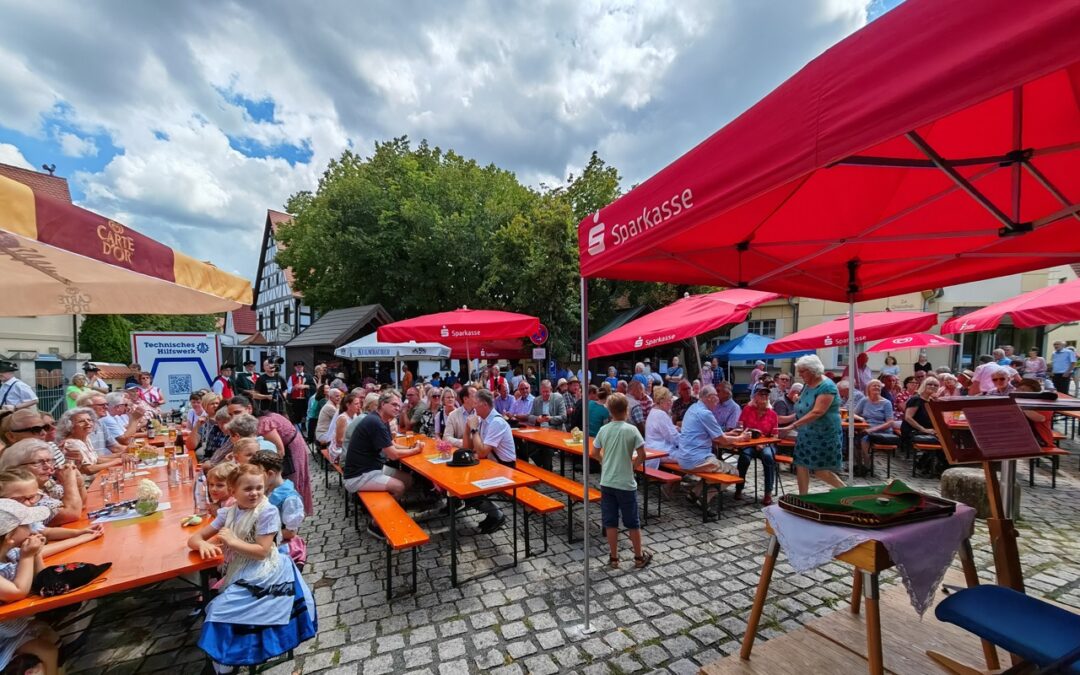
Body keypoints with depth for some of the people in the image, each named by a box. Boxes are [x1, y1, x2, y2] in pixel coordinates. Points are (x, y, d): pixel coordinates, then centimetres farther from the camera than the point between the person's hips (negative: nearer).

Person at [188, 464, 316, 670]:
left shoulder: (267, 512, -16)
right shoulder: (228, 512, 2)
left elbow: (262, 551, -17)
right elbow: (194, 538, 5)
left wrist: (232, 542, -19)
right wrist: (203, 544, -18)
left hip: (262, 575, -6)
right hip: (240, 574, 6)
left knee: (221, 609, -13)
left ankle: (224, 662, 9)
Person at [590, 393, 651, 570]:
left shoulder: (604, 430, -3)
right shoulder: (631, 430, -13)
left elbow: (594, 454, 6)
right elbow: (642, 455, -11)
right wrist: (632, 465, 6)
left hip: (607, 483, 3)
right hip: (626, 484, -3)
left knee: (610, 522, 11)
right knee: (632, 522, 13)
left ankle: (614, 558, 22)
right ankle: (639, 557, 28)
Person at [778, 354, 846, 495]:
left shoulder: (826, 386, -19)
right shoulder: (807, 384, 7)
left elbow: (817, 412, -27)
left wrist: (793, 425, -30)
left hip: (823, 435, -8)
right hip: (806, 433, 8)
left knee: (820, 470, 0)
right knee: (801, 465, 5)